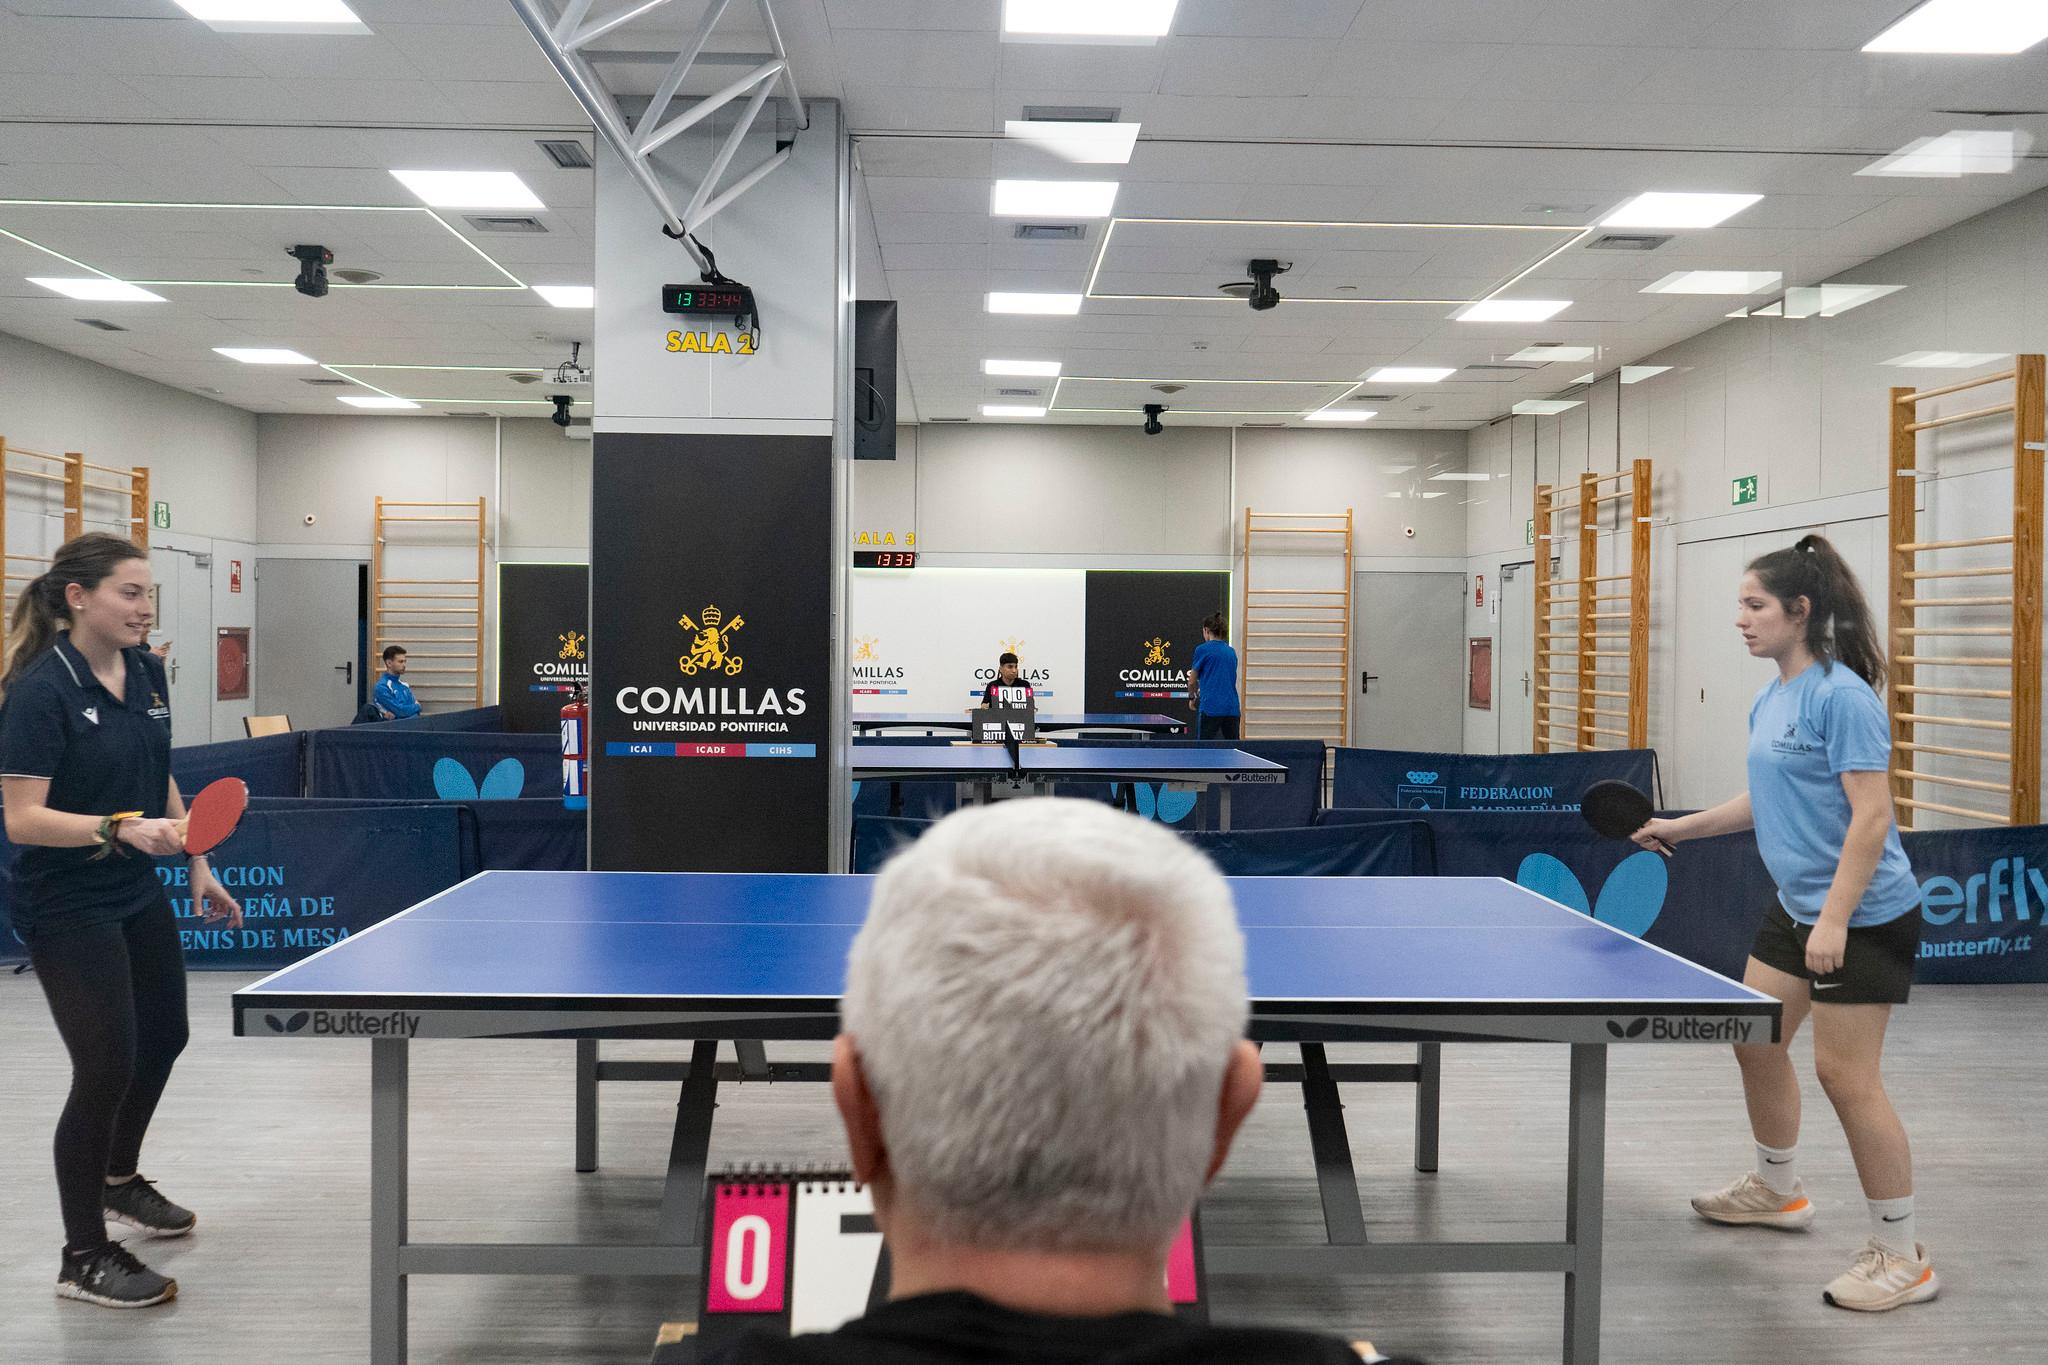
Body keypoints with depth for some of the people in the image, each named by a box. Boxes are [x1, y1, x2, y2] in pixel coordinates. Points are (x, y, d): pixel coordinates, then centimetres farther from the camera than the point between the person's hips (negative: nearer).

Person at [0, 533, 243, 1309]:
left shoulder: (147, 672, 2)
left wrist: (197, 867, 14)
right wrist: (122, 829, -35)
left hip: (138, 897, 8)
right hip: (67, 909, -8)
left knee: (163, 1038, 20)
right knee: (106, 1068, -5)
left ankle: (119, 1182, 47)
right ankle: (83, 1259, 13)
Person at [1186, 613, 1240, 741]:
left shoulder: (1202, 650, -2)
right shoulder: (1231, 652, 14)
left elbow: (1192, 682, 4)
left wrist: (1192, 698, 24)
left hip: (1210, 708, -5)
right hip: (1232, 708, 5)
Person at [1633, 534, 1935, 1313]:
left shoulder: (1841, 695, -19)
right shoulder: (1769, 702, 7)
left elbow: (1871, 815, -23)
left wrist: (1835, 918, -27)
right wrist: (1682, 827, 16)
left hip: (1862, 916, -9)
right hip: (1795, 906, 9)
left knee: (1844, 1072, -6)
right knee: (1757, 1041, 16)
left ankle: (1901, 1258, 9)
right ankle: (1778, 1190, 39)